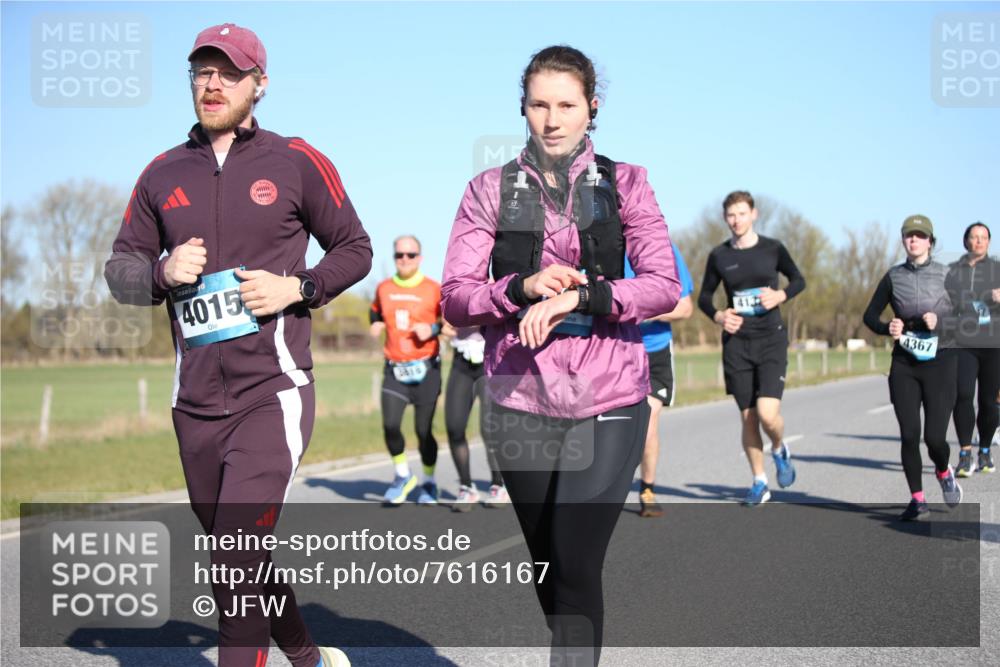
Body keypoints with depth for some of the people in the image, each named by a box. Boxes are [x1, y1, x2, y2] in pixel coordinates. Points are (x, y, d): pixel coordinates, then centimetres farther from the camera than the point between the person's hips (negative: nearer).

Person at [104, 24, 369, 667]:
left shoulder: (298, 162, 2)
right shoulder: (163, 174, 11)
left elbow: (355, 249, 8)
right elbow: (120, 268, 15)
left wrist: (298, 287, -9)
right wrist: (163, 272, -7)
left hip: (273, 392, -5)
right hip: (195, 403, 5)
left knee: (239, 561, -16)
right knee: (235, 555, 15)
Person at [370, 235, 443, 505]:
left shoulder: (433, 289, -3)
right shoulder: (383, 288, 8)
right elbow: (376, 311, 28)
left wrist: (433, 329, -16)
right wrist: (376, 325, 7)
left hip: (426, 369, -2)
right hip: (394, 370, 3)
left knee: (423, 430, -1)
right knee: (390, 425, -13)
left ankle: (429, 482, 23)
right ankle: (403, 475, 12)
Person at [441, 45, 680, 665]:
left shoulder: (624, 184, 5)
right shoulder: (490, 190, 6)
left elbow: (665, 287, -5)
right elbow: (456, 299, 0)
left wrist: (578, 296, -18)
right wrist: (524, 287, -17)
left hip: (608, 403, -2)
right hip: (521, 404, 2)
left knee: (575, 564, -13)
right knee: (548, 569, 12)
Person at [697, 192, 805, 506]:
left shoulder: (773, 249, 1)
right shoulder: (719, 256, 4)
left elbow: (799, 280, 13)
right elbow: (704, 297, 13)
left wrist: (781, 295, -7)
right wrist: (717, 316, -8)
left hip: (771, 340, -2)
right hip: (736, 342, 2)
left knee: (767, 414, -16)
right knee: (747, 417, 5)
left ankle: (780, 450, 18)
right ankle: (759, 483, 20)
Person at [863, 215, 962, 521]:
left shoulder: (945, 274, 2)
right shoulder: (894, 276, 7)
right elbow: (870, 315, 11)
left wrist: (940, 321, -18)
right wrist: (887, 328, -9)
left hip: (940, 360, -2)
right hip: (904, 363, 2)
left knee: (934, 436, -7)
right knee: (909, 434, -5)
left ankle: (943, 472, 27)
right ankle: (917, 499, 11)